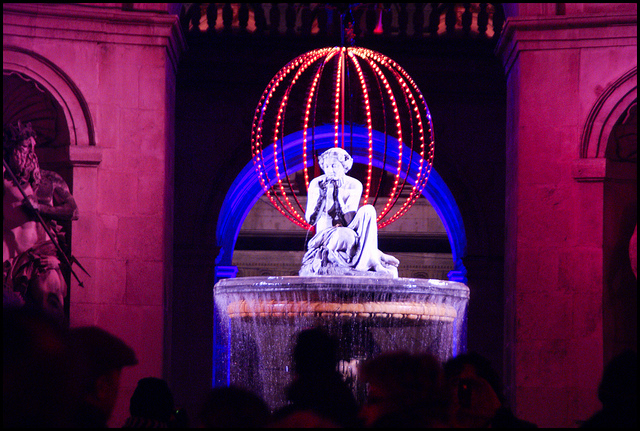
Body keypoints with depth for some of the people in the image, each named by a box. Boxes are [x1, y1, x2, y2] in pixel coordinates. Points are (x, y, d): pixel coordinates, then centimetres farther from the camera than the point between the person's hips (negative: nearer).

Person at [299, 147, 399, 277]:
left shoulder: (354, 185, -3)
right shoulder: (316, 184, -6)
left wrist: (338, 195, -23)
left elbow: (350, 221, -13)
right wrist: (323, 195, -24)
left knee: (368, 209, -26)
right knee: (348, 236, -40)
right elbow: (311, 220, -13)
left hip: (345, 231, 3)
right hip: (326, 236, -3)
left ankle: (364, 263, -33)